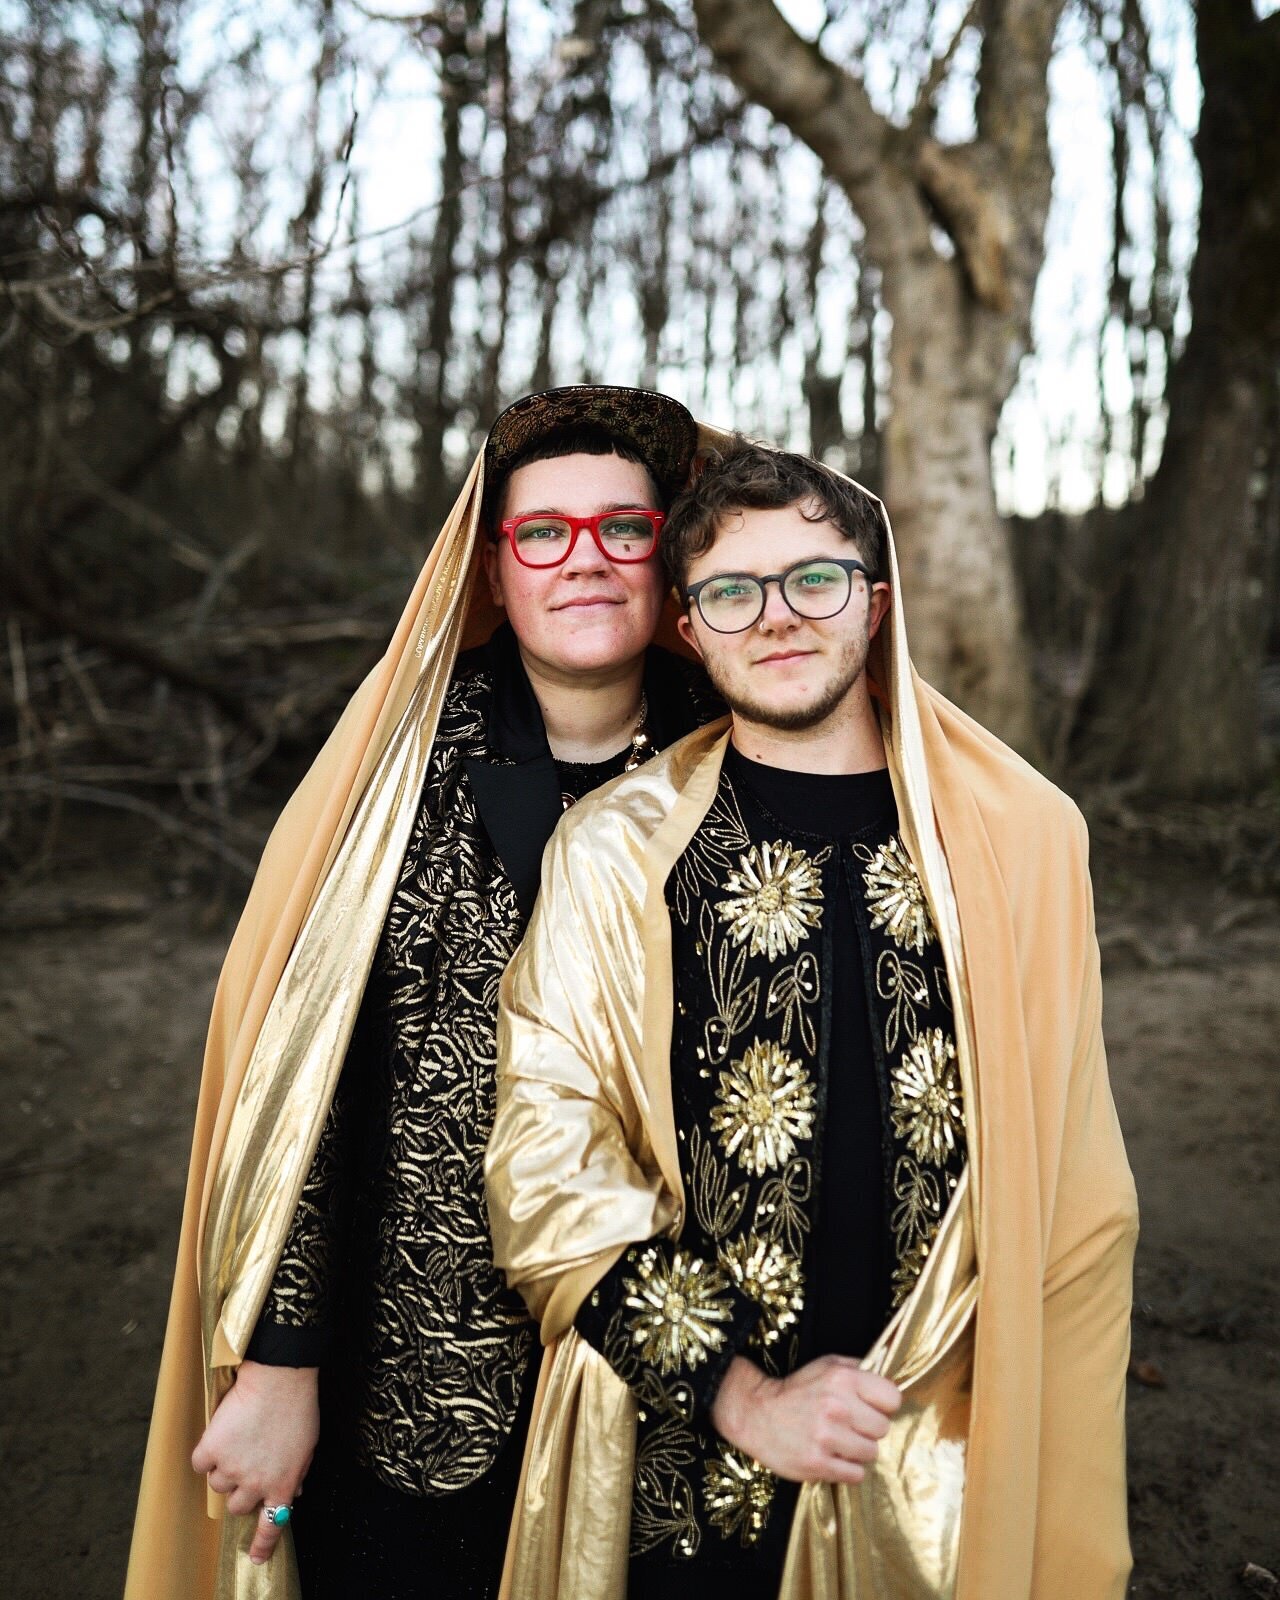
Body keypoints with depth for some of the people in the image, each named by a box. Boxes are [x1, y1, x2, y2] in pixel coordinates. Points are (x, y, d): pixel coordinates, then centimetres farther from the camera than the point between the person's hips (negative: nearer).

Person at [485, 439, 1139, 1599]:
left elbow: (1074, 1199, 2)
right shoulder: (619, 849, -6)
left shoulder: (1022, 836, -2)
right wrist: (738, 1394, -12)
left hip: (952, 1471, 2)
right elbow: (548, 1166, -8)